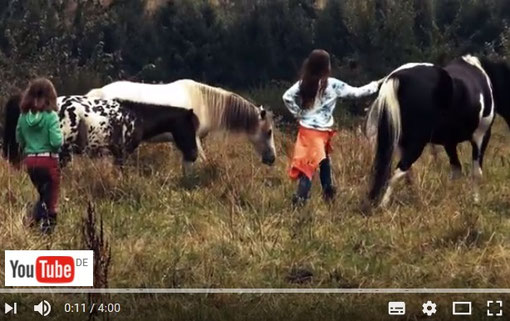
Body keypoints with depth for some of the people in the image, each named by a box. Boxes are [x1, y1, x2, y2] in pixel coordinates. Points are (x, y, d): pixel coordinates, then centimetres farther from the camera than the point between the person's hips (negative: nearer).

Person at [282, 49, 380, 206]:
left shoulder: (304, 83, 0)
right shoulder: (333, 85, -11)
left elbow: (287, 97, -5)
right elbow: (356, 92, -2)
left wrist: (298, 113, 5)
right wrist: (375, 86, 12)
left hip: (305, 129, 4)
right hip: (321, 132, -4)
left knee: (324, 160, 15)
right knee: (310, 164, 2)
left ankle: (328, 192, 18)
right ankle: (300, 198, 0)